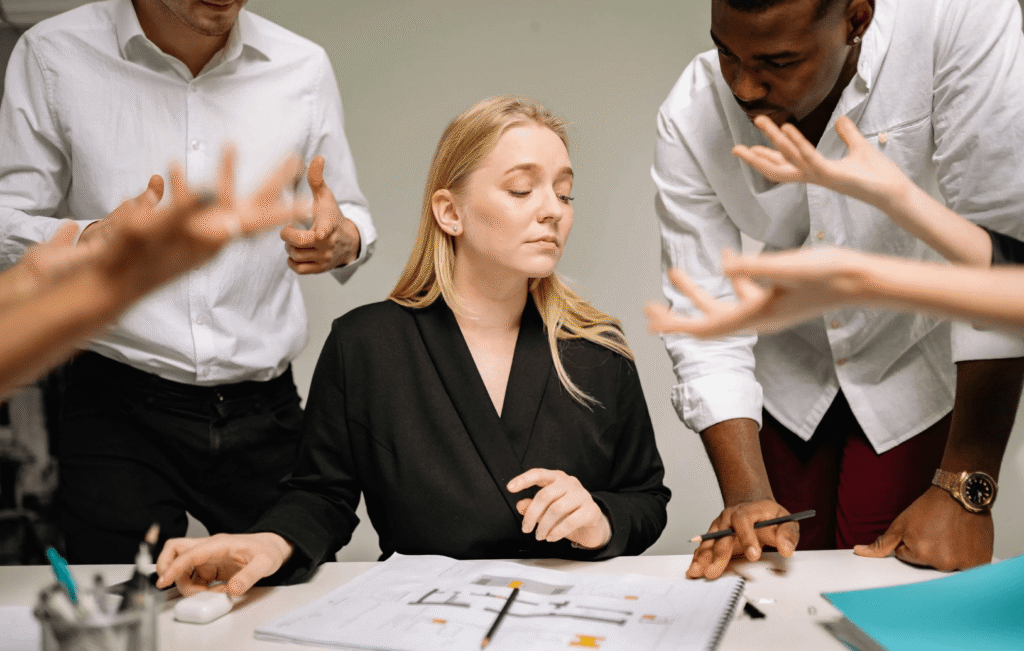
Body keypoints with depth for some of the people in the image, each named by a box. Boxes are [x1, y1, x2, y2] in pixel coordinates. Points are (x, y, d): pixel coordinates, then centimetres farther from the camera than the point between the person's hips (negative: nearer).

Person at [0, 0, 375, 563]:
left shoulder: (305, 66, 6)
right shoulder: (53, 56, -1)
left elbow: (350, 218, 14)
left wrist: (344, 242, -11)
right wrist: (91, 244, -25)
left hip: (264, 411, 2)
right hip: (118, 407, -2)